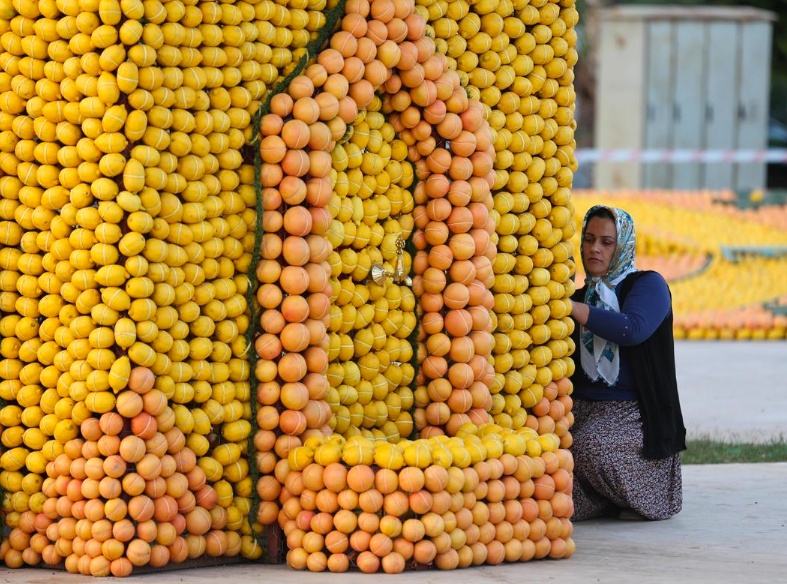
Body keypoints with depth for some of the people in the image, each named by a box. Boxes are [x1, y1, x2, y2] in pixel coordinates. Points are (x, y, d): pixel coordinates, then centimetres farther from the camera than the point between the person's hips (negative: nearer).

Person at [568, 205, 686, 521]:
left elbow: (631, 329, -23)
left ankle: (645, 497, -6)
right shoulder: (582, 297, 16)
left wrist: (568, 306, -26)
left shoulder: (648, 284, 0)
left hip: (633, 411, -4)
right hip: (584, 409, 4)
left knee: (590, 447, -37)